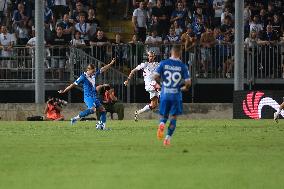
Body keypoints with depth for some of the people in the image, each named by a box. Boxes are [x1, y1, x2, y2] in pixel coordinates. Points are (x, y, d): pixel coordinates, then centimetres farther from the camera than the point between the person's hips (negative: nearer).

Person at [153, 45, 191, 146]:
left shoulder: (163, 63, -3)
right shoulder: (183, 66, -5)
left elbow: (155, 76, -8)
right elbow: (188, 82, -7)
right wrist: (185, 88, 15)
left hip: (164, 94, 1)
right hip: (176, 95, -1)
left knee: (163, 116, 15)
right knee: (173, 117, 12)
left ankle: (161, 124, -18)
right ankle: (168, 138, 4)